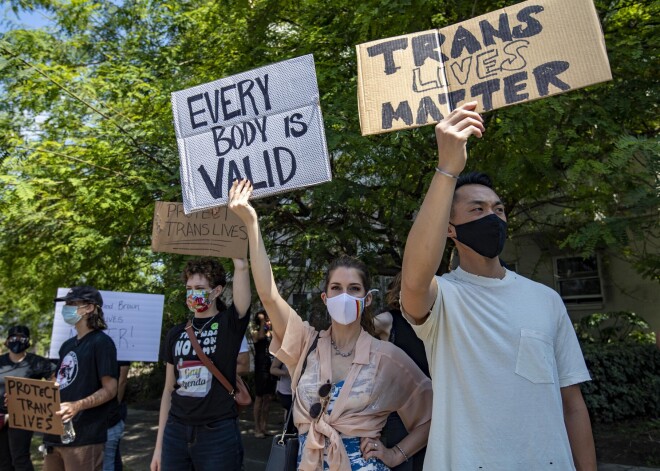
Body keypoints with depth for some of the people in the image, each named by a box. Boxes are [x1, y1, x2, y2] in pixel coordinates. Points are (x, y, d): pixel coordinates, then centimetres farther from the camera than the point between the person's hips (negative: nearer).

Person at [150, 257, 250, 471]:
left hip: (218, 434, -4)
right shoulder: (176, 333, 7)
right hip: (176, 432, 4)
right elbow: (169, 389, 11)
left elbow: (241, 267, -18)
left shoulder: (229, 324, -6)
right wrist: (159, 445, 10)